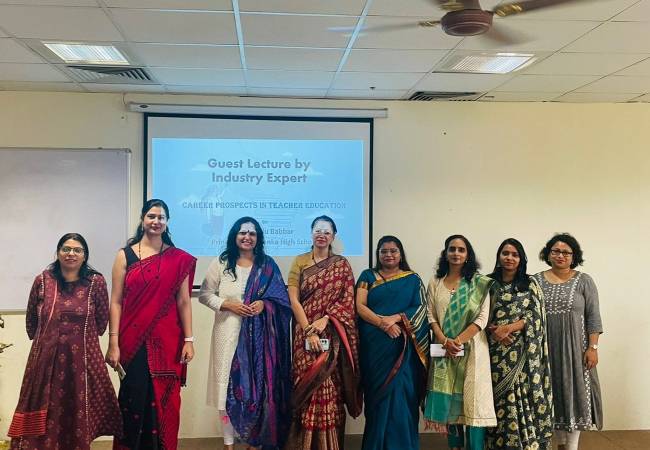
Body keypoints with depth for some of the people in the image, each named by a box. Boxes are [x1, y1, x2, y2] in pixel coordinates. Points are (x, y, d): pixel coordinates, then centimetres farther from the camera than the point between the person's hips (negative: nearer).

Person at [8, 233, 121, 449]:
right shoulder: (42, 281, 2)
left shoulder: (96, 282, -3)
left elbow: (101, 322, 7)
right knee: (45, 414, 7)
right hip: (46, 358, 1)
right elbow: (31, 321, 14)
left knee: (79, 414, 6)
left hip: (83, 358, -1)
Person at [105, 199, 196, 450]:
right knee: (134, 399, 7)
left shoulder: (179, 259, 4)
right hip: (133, 341, 0)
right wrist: (113, 343, -6)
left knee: (164, 401, 7)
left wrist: (188, 340, -2)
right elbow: (116, 302, -1)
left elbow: (183, 302, 3)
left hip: (167, 341, 1)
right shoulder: (125, 255, 2)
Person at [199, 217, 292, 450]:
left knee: (257, 384, 2)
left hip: (258, 335, 1)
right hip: (228, 334, 0)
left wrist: (264, 303, -13)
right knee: (228, 384, 0)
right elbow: (204, 294, 4)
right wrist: (227, 304, -11)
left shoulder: (267, 265, 7)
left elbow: (281, 298, 7)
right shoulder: (221, 263, 4)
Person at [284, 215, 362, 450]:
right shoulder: (300, 261, 6)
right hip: (305, 332, 0)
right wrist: (309, 331, -12)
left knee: (331, 387, -1)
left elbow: (348, 300, 1)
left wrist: (325, 319, -13)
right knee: (308, 385, -2)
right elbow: (293, 300, -2)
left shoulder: (342, 264, 8)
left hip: (333, 334, 0)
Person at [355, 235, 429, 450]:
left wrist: (396, 318, -14)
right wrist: (382, 323, -15)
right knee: (378, 395, 2)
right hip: (375, 346, 0)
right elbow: (360, 307, 0)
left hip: (403, 347, 0)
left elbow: (421, 308, 1)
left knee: (401, 395, -2)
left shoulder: (413, 279, 10)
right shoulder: (368, 276, 10)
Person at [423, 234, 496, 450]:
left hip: (471, 349, -2)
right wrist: (445, 341, -12)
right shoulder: (435, 282, 9)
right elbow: (431, 316, 3)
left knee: (473, 399, -4)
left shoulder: (479, 283, 1)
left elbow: (482, 318, -6)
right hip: (444, 350, 2)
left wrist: (458, 341, -14)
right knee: (449, 400, 4)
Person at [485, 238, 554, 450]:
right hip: (496, 352, 1)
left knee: (521, 398, -3)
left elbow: (535, 317, -4)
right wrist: (493, 330, -13)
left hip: (522, 353, -1)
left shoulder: (530, 285, 4)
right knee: (498, 399, 2)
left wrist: (508, 328, -15)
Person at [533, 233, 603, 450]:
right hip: (547, 349, 1)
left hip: (575, 349, -1)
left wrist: (592, 347, -8)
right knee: (554, 393, 7)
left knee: (574, 392, 1)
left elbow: (593, 317, -1)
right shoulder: (536, 281, 3)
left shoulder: (584, 281, 1)